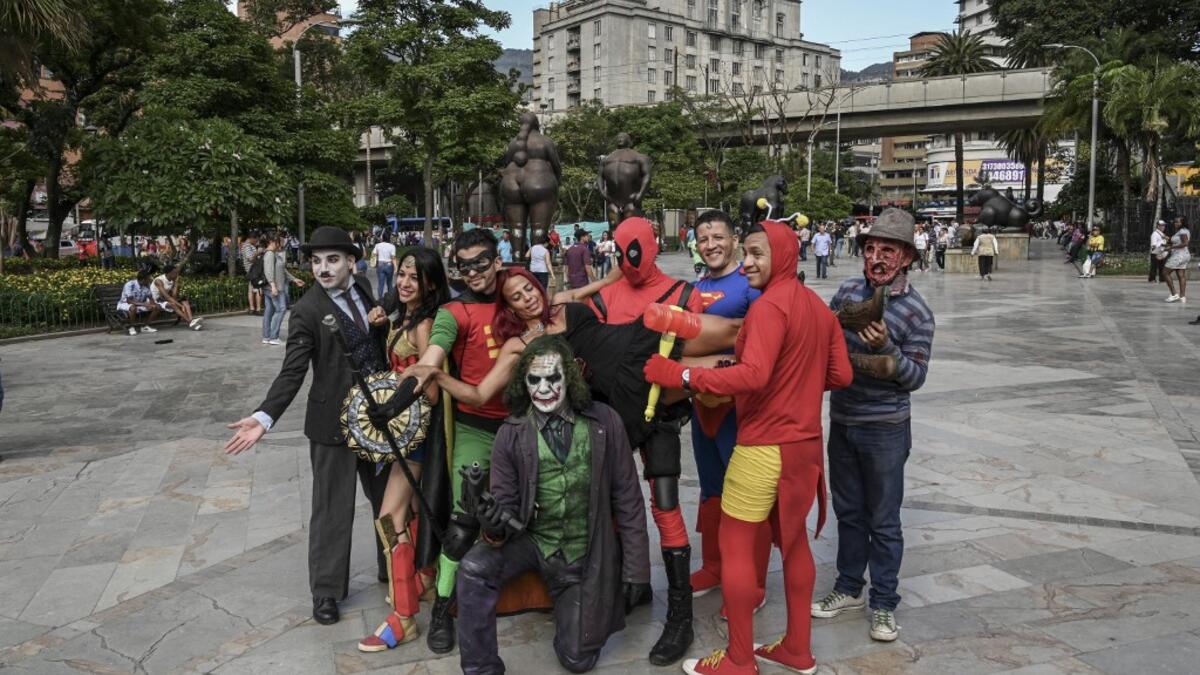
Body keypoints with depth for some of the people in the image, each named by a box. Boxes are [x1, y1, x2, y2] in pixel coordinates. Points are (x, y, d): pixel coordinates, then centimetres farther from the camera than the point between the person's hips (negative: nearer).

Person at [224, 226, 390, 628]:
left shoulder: (363, 290, 2)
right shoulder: (306, 311, -14)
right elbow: (292, 372, -19)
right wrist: (264, 417, -30)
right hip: (333, 421, -5)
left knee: (388, 497, 18)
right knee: (333, 509, 6)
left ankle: (393, 569, 39)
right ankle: (326, 591, 23)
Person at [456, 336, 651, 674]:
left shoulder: (604, 422, -10)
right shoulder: (511, 434, -9)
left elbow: (628, 500, -4)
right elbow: (505, 504, -5)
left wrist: (635, 571, -3)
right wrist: (495, 528, -30)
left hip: (587, 555, 0)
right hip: (532, 540, 1)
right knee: (475, 568, -29)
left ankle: (607, 598, 36)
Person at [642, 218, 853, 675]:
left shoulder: (769, 306, -18)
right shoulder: (818, 305, 9)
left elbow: (753, 375, -31)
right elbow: (840, 376, 11)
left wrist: (680, 375, -27)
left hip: (765, 445, -9)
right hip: (804, 441, 9)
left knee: (735, 546, 3)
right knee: (793, 538, 19)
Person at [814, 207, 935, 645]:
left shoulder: (916, 312, -13)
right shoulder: (848, 291, 0)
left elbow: (915, 377, -14)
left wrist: (886, 348, -29)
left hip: (885, 428, -5)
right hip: (841, 420, 5)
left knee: (883, 520, 7)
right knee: (848, 511, 17)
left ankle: (884, 602, 21)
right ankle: (848, 588, 33)